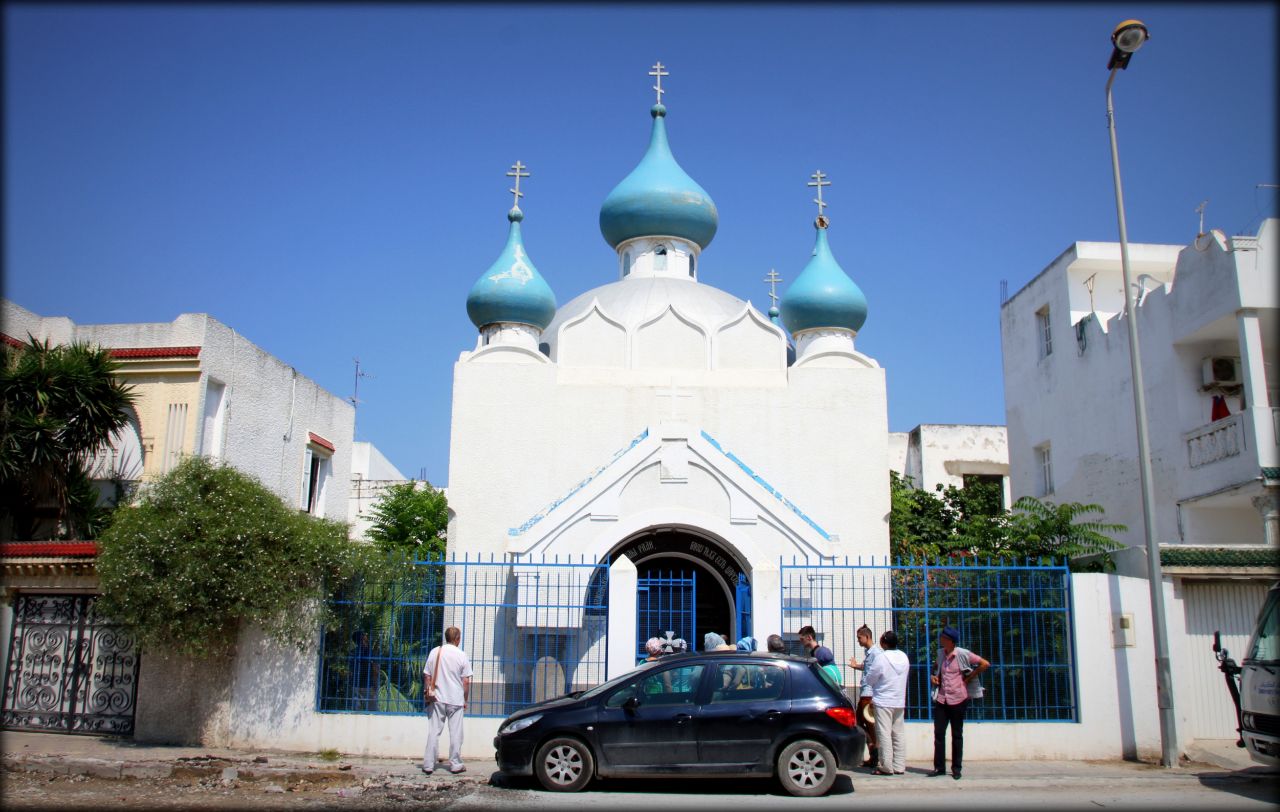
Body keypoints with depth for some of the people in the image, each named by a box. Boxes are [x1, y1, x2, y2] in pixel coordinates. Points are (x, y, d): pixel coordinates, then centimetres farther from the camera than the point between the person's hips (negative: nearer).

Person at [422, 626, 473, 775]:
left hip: (437, 699, 2)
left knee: (433, 732, 6)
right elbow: (466, 681, -4)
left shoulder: (435, 652, 1)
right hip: (456, 700, -2)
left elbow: (427, 676, 4)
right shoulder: (461, 655, -5)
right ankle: (455, 765, 10)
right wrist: (465, 700, 7)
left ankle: (428, 765, 7)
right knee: (455, 733, 6)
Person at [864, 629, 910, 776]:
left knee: (884, 734, -3)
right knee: (899, 734, 9)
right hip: (900, 702, 6)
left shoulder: (881, 658, -15)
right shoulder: (904, 657, 5)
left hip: (883, 702, -6)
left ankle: (886, 767, -2)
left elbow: (870, 679, -9)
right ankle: (899, 766, 12)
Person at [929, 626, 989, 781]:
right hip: (941, 699, 5)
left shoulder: (962, 654, -10)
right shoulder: (940, 653, 7)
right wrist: (934, 676, 6)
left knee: (957, 735, 6)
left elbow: (985, 664, -9)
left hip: (957, 699, -5)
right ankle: (939, 767, 10)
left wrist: (968, 678, -8)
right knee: (938, 733, 3)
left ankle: (956, 769, 14)